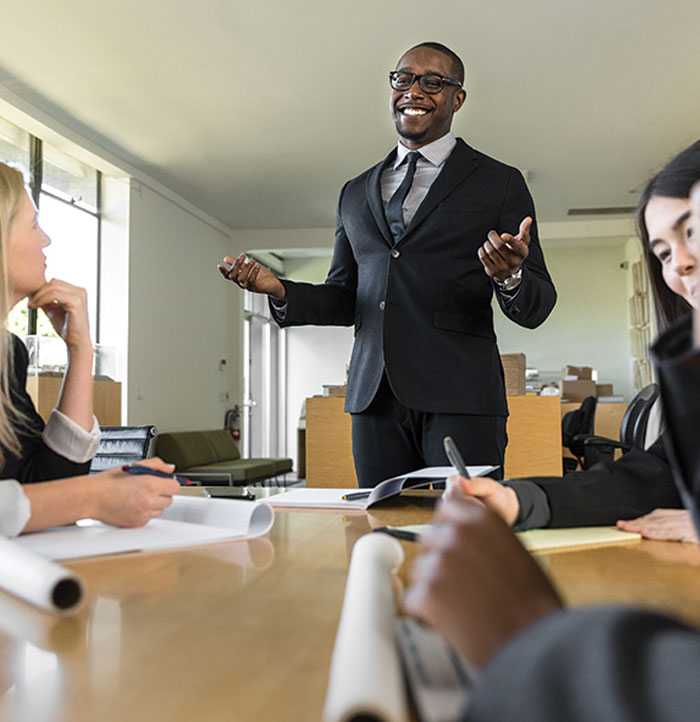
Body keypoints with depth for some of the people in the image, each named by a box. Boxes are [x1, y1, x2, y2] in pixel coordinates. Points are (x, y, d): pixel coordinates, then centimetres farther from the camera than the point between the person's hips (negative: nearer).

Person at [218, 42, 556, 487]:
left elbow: (536, 309, 2)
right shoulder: (356, 194, 18)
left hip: (460, 399, -3)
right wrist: (280, 291, 1)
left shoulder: (499, 183, 6)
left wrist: (510, 277, -22)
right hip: (375, 398, 4)